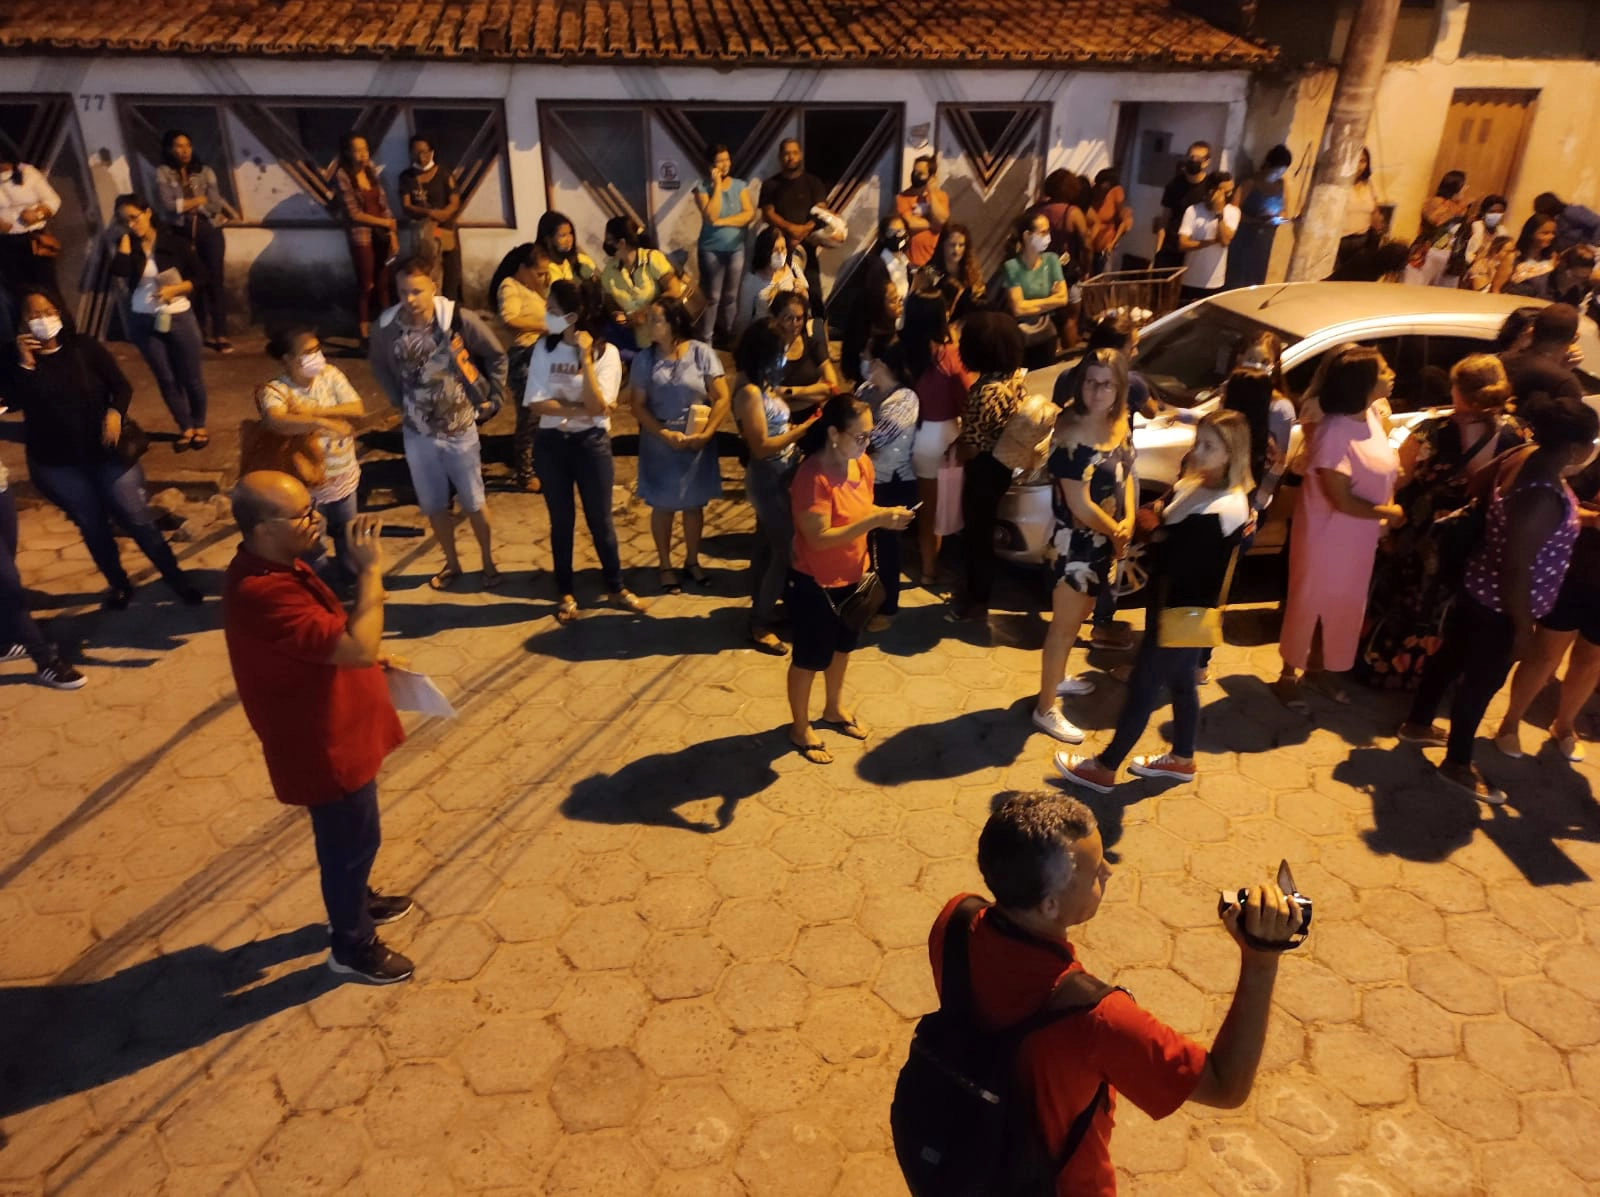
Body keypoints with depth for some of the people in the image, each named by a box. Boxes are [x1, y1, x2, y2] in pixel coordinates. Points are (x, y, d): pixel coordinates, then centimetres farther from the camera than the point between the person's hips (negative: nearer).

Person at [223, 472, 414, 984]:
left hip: (334, 729, 9)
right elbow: (357, 648, -37)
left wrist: (375, 655, 5)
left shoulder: (278, 566, -1)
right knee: (352, 841, 11)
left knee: (352, 839, 28)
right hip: (324, 746, -9)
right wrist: (370, 568, -31)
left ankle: (355, 903, 52)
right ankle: (352, 946, 33)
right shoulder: (262, 595, -34)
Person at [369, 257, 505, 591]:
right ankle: (452, 563, 34)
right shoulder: (387, 326, -13)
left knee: (473, 503, 10)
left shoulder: (459, 319, -19)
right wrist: (399, 402, 7)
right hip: (417, 432, 2)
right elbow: (380, 367, 9)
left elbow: (496, 356, -3)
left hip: (460, 429, -2)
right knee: (433, 505, 13)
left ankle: (489, 563, 30)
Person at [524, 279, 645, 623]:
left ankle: (615, 588, 27)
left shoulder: (606, 352, -10)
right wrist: (580, 409, -18)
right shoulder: (544, 347, -4)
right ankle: (565, 594, 26)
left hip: (591, 443, -2)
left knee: (600, 520, 9)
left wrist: (585, 357, -22)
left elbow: (597, 407, -21)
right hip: (551, 443, 2)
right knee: (561, 521, 12)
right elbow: (536, 405, -10)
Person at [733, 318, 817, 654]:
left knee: (767, 546, 19)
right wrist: (805, 428, -23)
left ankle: (761, 611, 35)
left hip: (778, 478, 9)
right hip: (770, 481, -9)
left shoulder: (762, 385, 5)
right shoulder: (749, 392, -23)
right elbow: (761, 447, -25)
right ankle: (760, 625, 11)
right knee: (786, 550, 0)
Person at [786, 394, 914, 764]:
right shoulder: (812, 477, -29)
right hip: (814, 584, -8)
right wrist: (876, 520, -34)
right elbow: (820, 538, -31)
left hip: (852, 578, 8)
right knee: (810, 658, 11)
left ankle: (834, 709, 50)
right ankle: (800, 729, 32)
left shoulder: (862, 464, -3)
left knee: (842, 648, 26)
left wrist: (887, 515, -4)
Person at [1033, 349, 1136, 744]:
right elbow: (1080, 505, -26)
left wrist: (1128, 521, -7)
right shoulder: (1071, 435, -27)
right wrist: (1115, 533, -11)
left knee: (1079, 616, 25)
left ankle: (1057, 678, 47)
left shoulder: (1122, 422, -2)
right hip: (1077, 542, -8)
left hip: (1105, 540, 8)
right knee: (1064, 626, 3)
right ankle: (1045, 709, 17)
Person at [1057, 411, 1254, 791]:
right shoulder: (1193, 485, 1)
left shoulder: (1223, 511, -28)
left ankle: (1104, 768, 17)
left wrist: (1156, 540, -10)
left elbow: (1171, 562, -27)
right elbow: (1164, 524, 10)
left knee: (1143, 687, 3)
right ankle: (1182, 759, 41)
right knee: (1181, 682, 23)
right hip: (1172, 605, 9)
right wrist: (1159, 518, -11)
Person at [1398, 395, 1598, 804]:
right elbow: (1516, 570, -29)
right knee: (1481, 682, 10)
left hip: (1479, 588, 9)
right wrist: (1523, 628, -18)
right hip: (1500, 607, -9)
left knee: (1452, 655, 25)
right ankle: (1458, 764, 30)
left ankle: (1417, 724, 46)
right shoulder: (1543, 499, -33)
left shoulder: (1525, 457, -9)